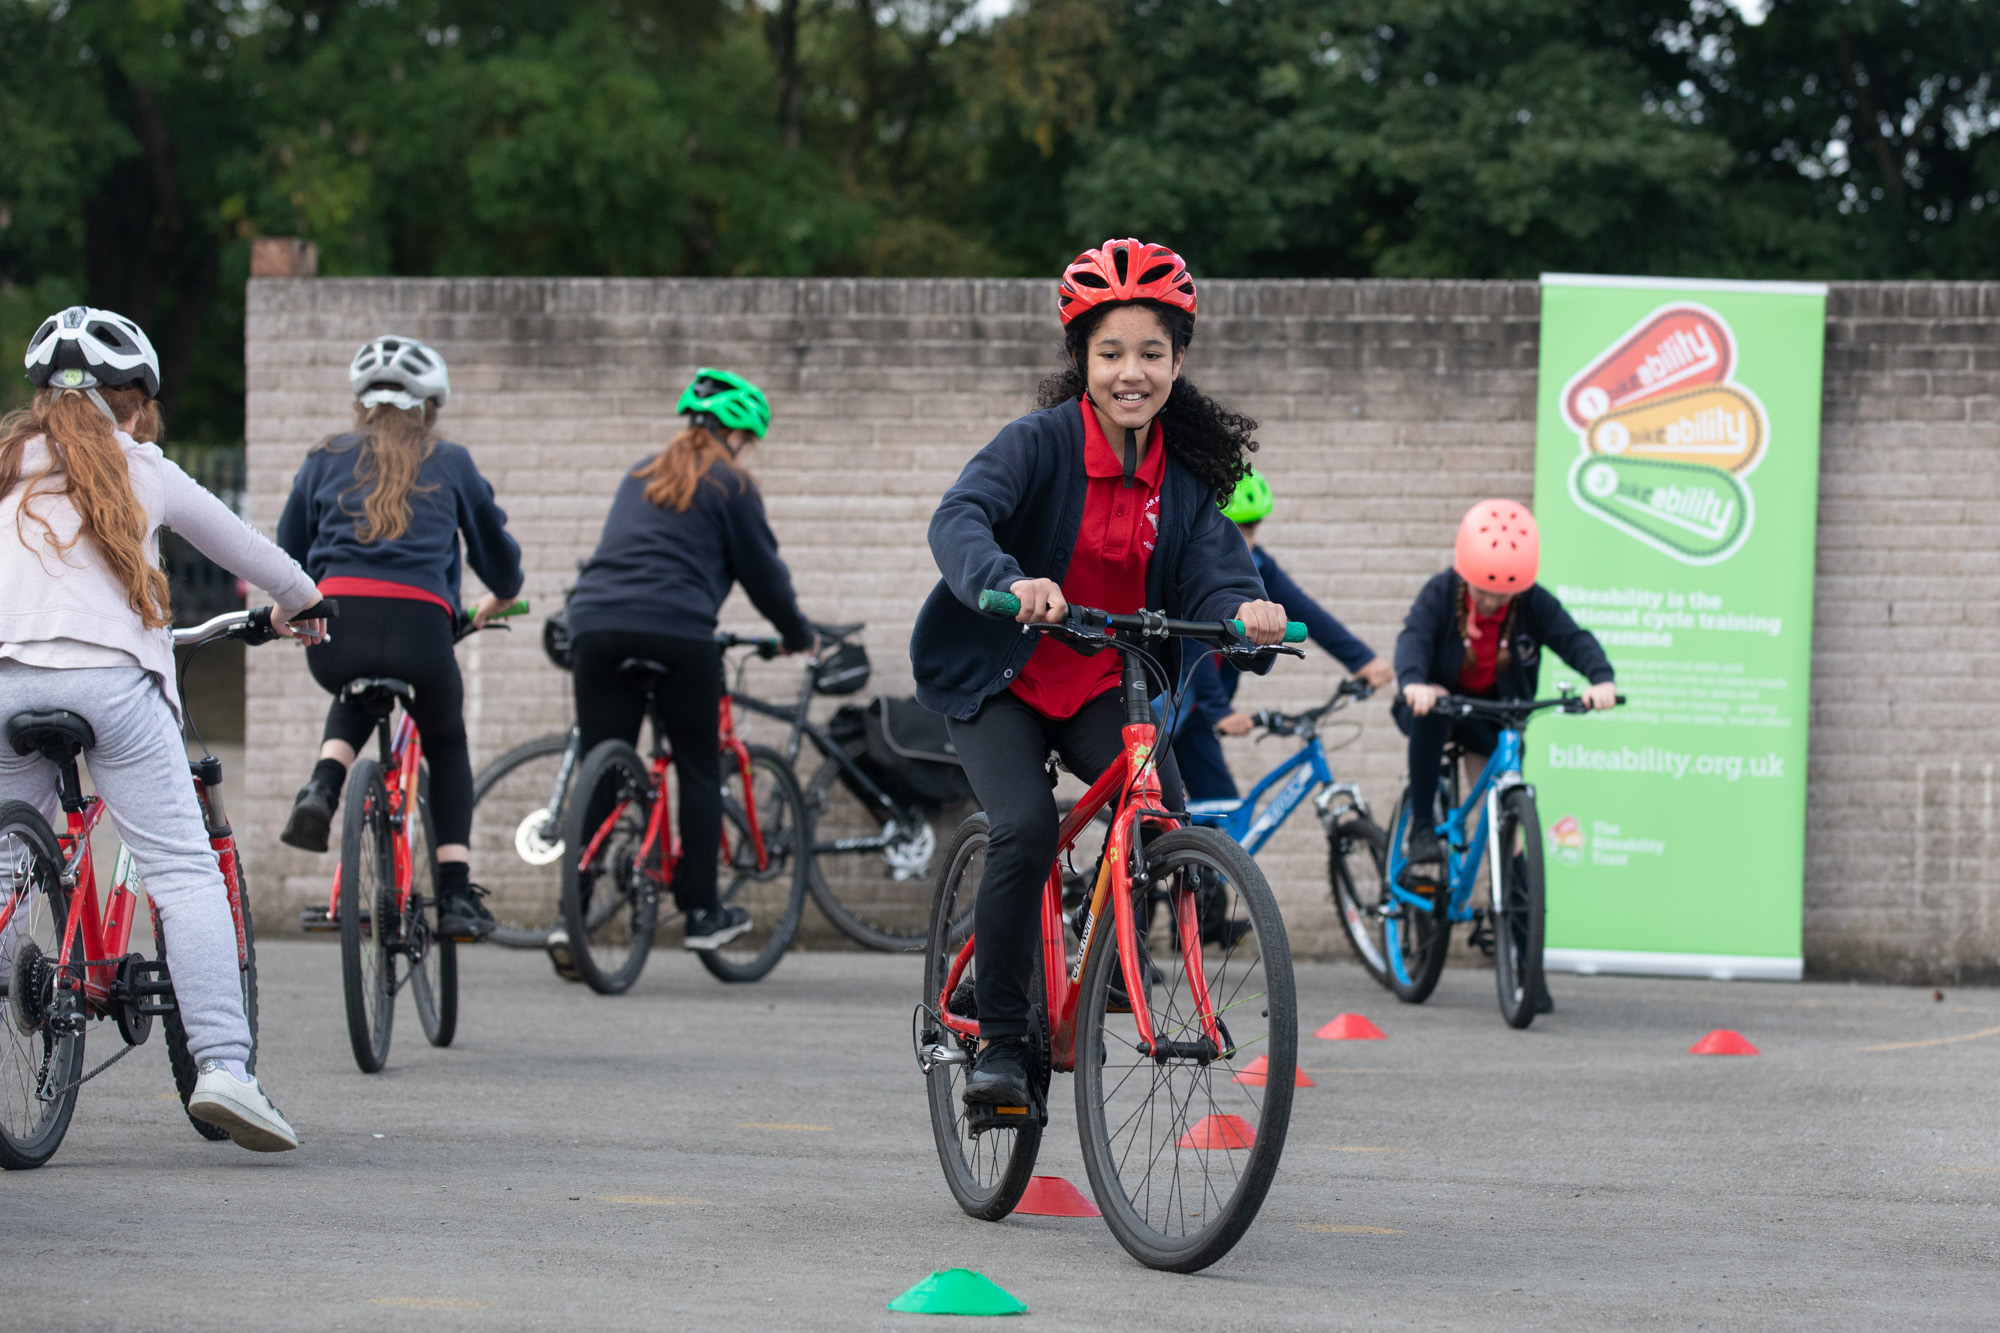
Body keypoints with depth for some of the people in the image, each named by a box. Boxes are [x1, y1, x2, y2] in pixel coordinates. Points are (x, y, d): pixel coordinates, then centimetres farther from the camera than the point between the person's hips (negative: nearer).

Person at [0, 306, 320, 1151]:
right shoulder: (139, 468, 17)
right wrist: (296, 600, 50)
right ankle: (223, 1066, -15)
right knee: (185, 872, -3)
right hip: (115, 675, -2)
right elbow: (236, 542, 30)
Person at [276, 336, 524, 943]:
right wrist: (495, 603, 51)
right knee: (447, 746, 26)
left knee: (355, 700, 37)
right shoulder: (450, 463, 19)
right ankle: (456, 896, 14)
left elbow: (287, 557, 22)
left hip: (336, 626, 1)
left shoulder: (325, 459, 19)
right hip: (420, 628, -1)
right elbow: (498, 553, 30)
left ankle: (323, 786, 7)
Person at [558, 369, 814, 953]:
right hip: (676, 631, -5)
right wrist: (799, 635, 25)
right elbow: (762, 571, 9)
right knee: (699, 771, 9)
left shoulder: (641, 476, 24)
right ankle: (700, 914, 9)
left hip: (598, 625, 5)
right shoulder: (729, 485, 6)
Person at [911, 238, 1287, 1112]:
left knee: (1164, 820, -21)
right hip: (1000, 680, -4)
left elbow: (1212, 571, -11)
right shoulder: (1041, 442, -15)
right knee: (1027, 827, -27)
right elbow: (958, 519, -31)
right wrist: (1009, 581, -53)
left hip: (1103, 690, 4)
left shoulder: (1186, 472, -1)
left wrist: (1244, 610, -36)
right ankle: (998, 1039, -12)